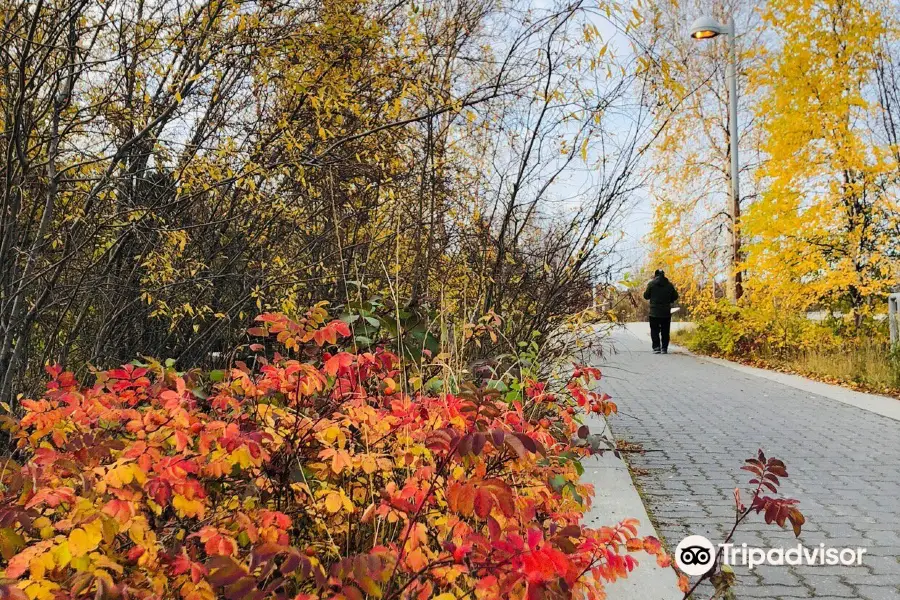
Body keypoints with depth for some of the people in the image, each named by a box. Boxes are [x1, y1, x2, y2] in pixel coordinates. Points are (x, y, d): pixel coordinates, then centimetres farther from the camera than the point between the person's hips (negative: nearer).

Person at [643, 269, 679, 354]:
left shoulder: (651, 284, -6)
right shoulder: (669, 284, 1)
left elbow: (646, 296, -1)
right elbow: (675, 297, 5)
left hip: (654, 312, -2)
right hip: (666, 312, 2)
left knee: (655, 330, 4)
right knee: (665, 331, 9)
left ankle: (656, 347, -5)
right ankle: (664, 348, 7)